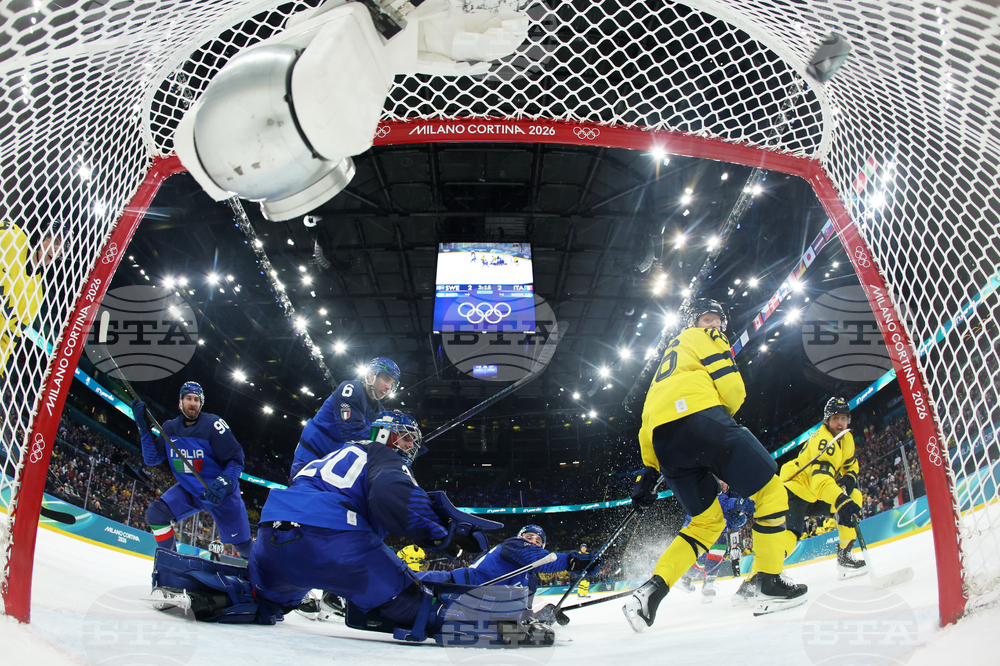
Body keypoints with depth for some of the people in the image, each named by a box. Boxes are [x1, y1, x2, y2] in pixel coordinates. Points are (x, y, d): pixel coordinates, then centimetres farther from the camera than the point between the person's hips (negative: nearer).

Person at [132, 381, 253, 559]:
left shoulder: (213, 424, -20)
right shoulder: (170, 428, -2)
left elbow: (236, 459, -19)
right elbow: (151, 459, -1)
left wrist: (224, 484, -36)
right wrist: (143, 427, -10)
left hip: (222, 494, -5)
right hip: (188, 490, 5)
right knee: (156, 513, -14)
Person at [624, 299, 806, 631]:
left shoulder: (667, 359, 38)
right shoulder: (702, 338, 17)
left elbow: (648, 419, 31)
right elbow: (732, 388, 2)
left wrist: (649, 471, 29)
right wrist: (727, 414, 23)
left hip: (664, 440, 8)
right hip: (700, 416, -8)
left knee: (708, 522, 17)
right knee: (770, 491, 5)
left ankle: (651, 591, 2)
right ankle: (771, 586, 5)